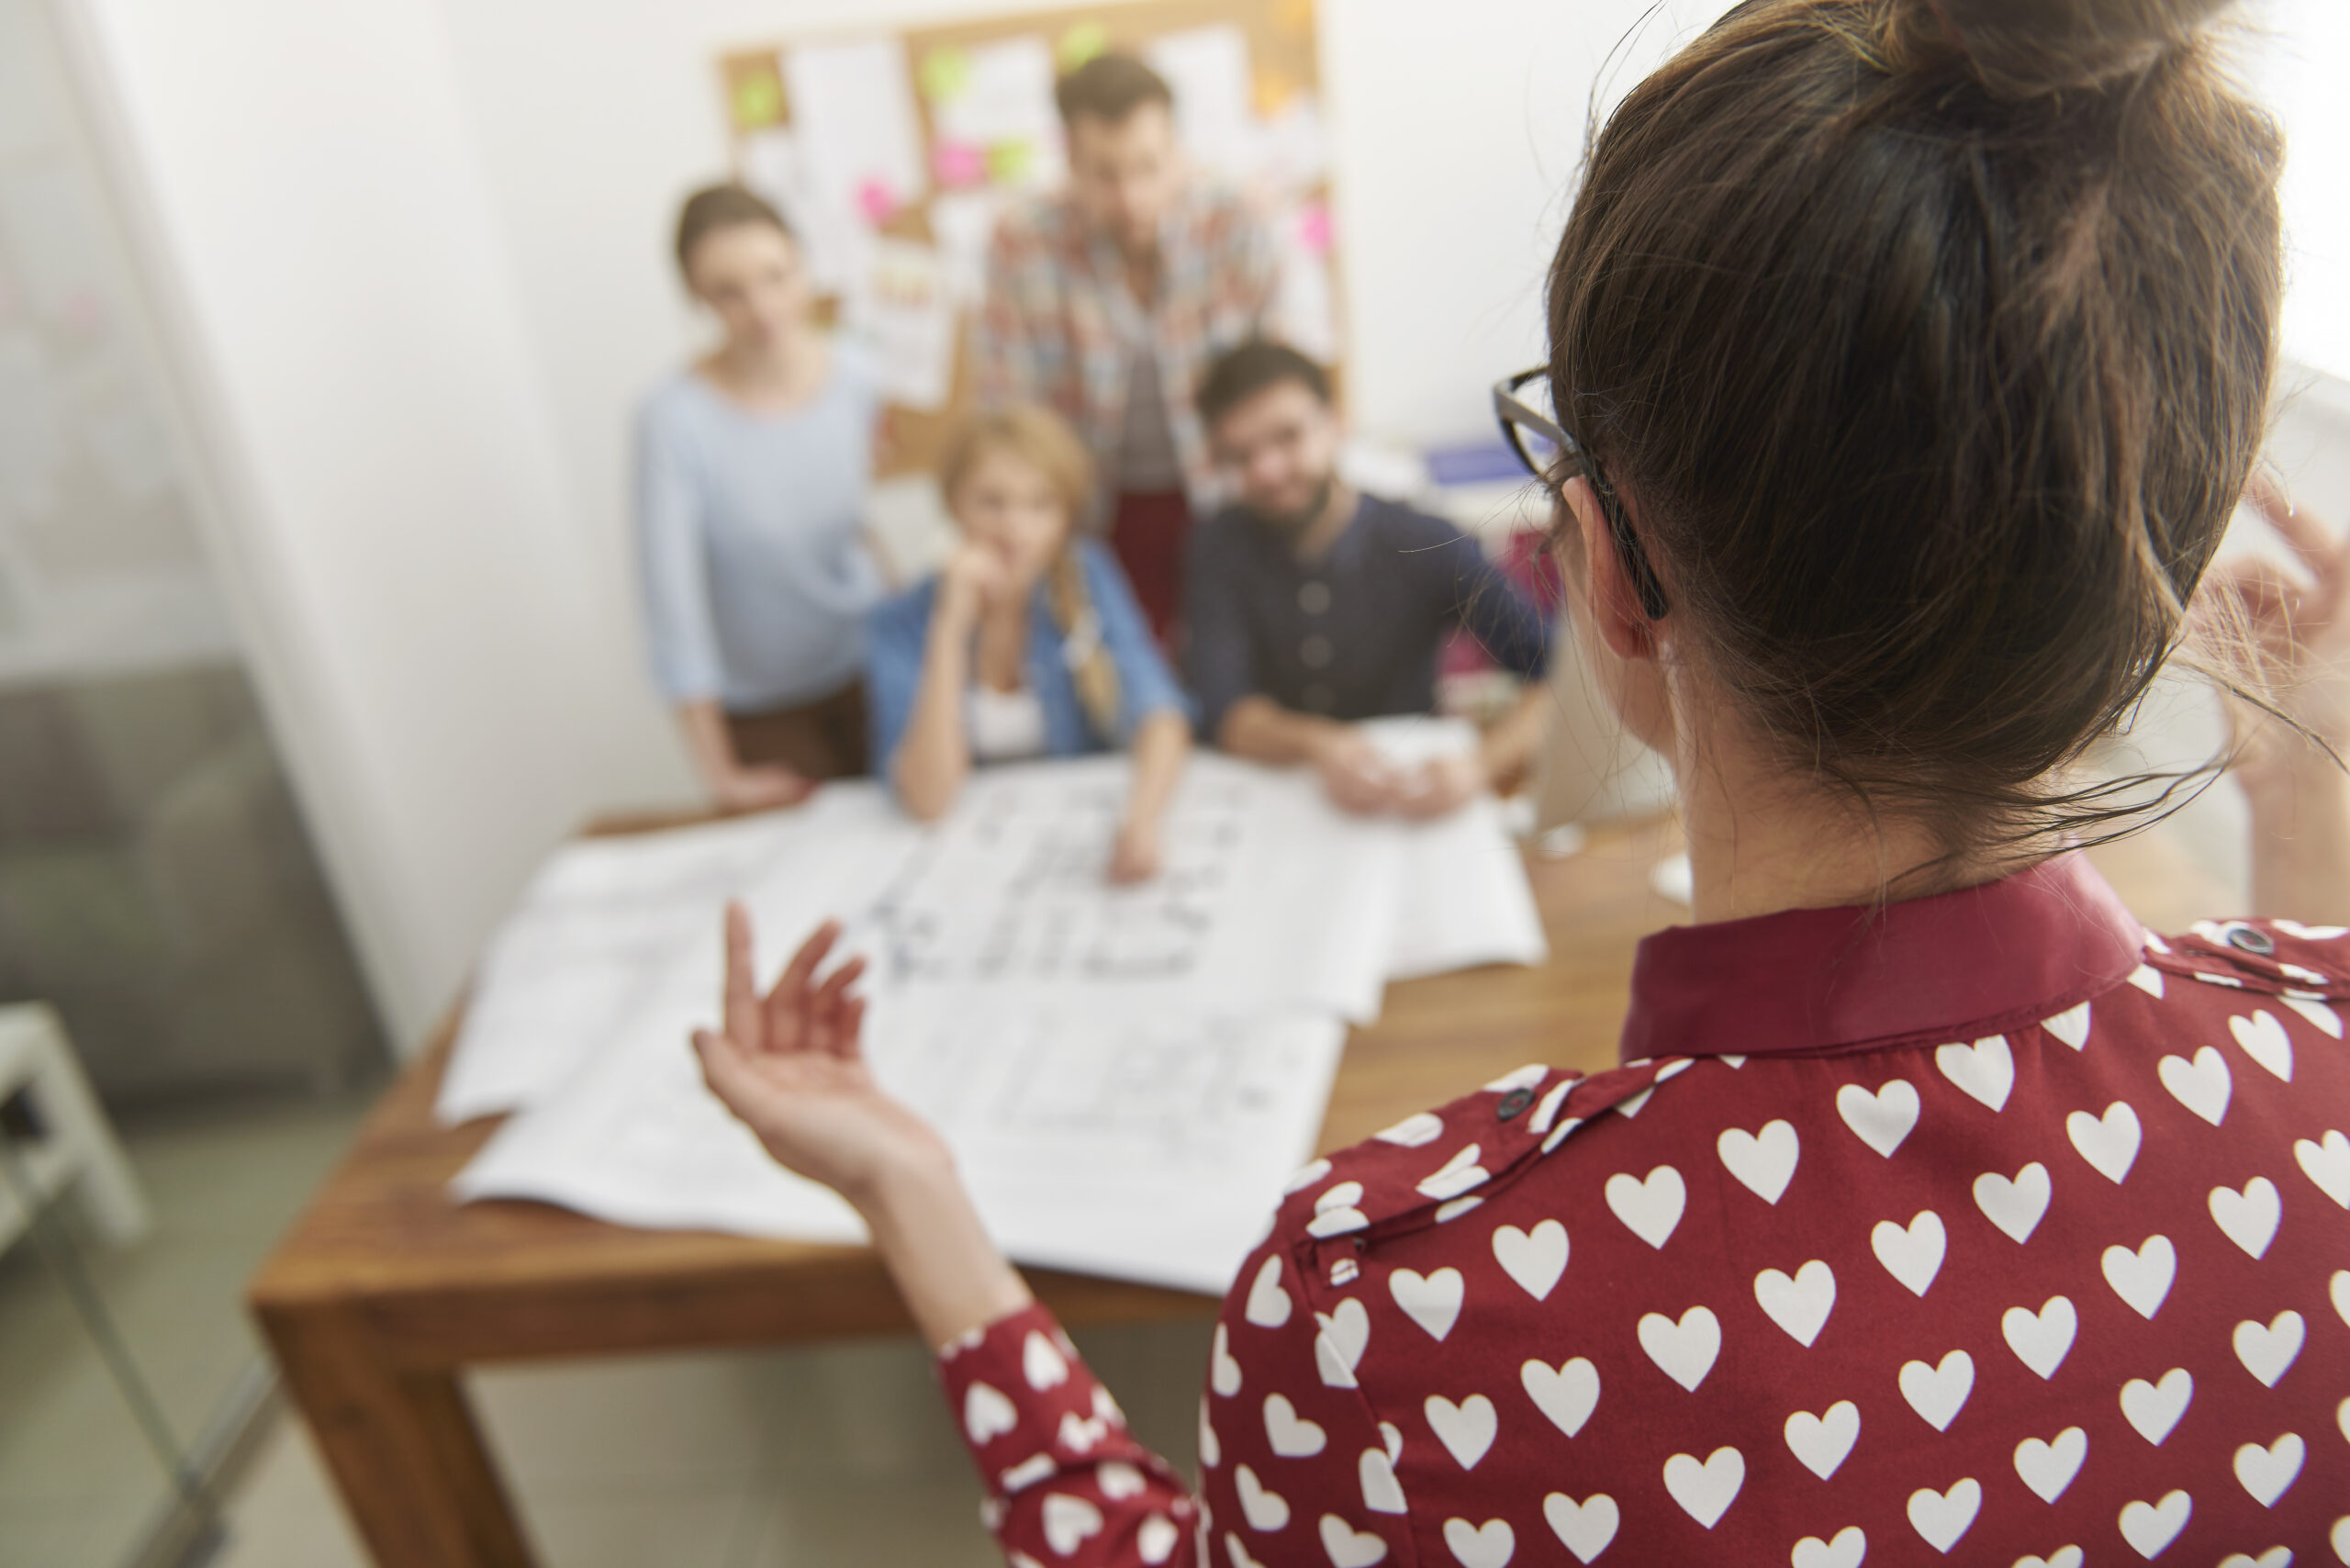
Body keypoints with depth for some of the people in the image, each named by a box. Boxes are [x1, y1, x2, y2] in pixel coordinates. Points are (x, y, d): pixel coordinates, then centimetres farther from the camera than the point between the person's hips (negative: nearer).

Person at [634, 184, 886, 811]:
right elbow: (671, 600, -22)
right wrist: (718, 770, -18)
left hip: (869, 665, 4)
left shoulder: (853, 377, -11)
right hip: (761, 706, -3)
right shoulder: (674, 420, -25)